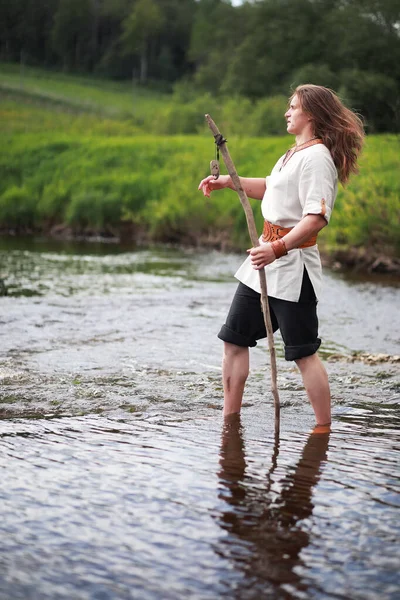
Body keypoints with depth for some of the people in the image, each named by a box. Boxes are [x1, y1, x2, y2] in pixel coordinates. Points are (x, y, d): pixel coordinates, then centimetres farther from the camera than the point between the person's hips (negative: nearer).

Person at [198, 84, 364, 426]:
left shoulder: (317, 156, -16)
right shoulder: (295, 153, 15)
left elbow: (317, 218, -27)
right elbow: (270, 188, 33)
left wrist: (278, 248, -35)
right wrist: (228, 181, 24)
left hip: (292, 263, -10)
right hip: (265, 258, 10)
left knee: (304, 352, -4)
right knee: (234, 339, 12)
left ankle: (324, 431, 6)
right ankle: (230, 421, 21)